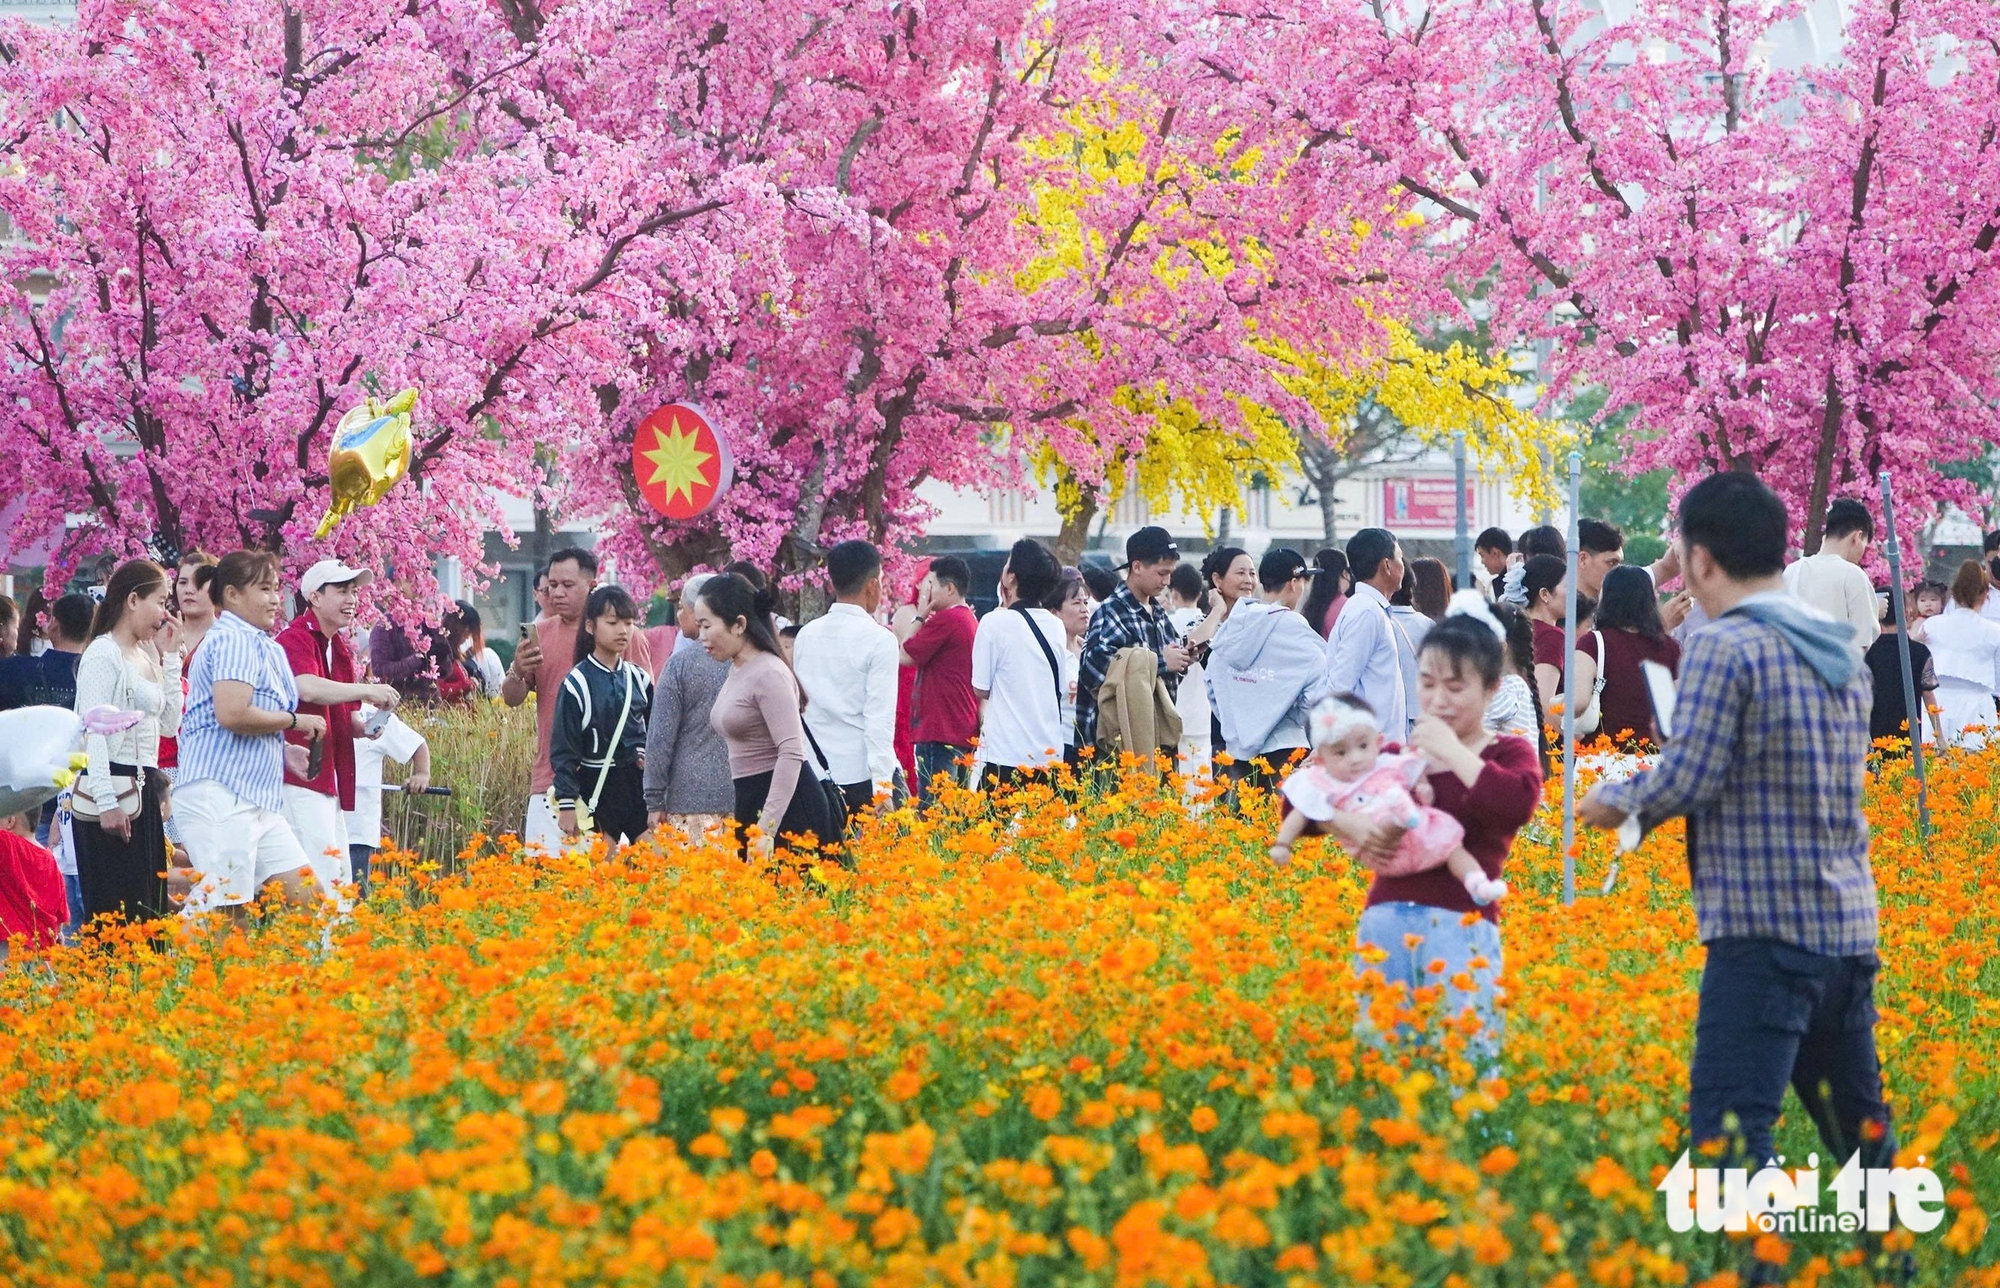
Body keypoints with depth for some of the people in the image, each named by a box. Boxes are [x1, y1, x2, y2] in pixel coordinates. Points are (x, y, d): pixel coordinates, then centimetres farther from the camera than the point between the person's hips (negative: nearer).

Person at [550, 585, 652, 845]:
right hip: (597, 789, -4)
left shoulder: (638, 679, 7)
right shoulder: (577, 683, -7)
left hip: (638, 785, 4)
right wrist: (566, 805, -10)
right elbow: (563, 749, -7)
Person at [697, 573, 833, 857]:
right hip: (751, 802, 9)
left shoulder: (769, 674, -15)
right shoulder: (737, 672, 14)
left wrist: (766, 829, -27)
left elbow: (791, 754, -23)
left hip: (787, 805, -9)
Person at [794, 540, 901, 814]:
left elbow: (797, 707, 13)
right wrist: (882, 789, -15)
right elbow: (880, 717, -14)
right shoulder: (879, 639, -8)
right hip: (865, 775, -5)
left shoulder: (806, 635, 9)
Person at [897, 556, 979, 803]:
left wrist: (920, 615, 3)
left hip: (941, 731, -10)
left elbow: (906, 656, -8)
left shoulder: (945, 620, -13)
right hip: (965, 732, 10)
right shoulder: (970, 620, 17)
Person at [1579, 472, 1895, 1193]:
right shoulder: (1842, 651, 15)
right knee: (1861, 1132, 17)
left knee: (1727, 1131, -13)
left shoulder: (1725, 647, -10)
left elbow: (1687, 777, -15)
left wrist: (1617, 800, 5)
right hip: (1849, 927, 8)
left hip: (1766, 927, -8)